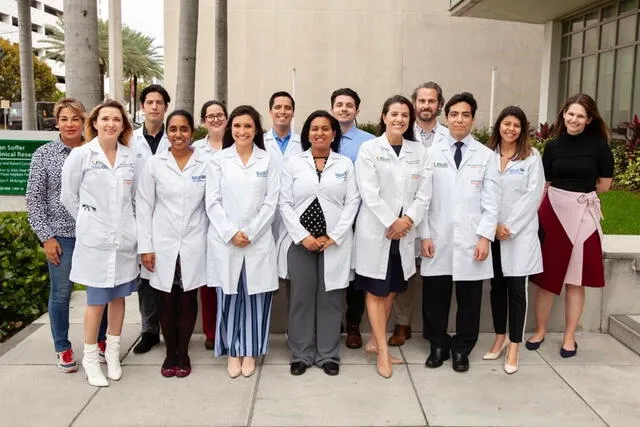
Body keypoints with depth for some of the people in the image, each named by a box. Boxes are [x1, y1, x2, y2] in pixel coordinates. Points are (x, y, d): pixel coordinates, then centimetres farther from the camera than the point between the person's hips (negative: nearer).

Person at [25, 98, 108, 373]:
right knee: (61, 293, 6)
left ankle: (101, 340, 28)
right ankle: (63, 349, 23)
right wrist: (46, 237, -8)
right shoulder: (44, 154, -1)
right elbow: (34, 199, -2)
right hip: (61, 234, -2)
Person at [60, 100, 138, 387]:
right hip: (95, 239, -3)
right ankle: (90, 358, 19)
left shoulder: (130, 156, 3)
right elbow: (68, 196, 2)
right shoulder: (81, 154, -5)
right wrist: (90, 222, 7)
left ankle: (112, 353, 27)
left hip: (125, 238, 3)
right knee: (97, 300, 2)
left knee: (118, 296, 11)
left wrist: (121, 220, 10)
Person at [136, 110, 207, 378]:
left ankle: (183, 353, 23)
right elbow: (144, 207, 1)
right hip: (163, 243, 0)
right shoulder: (154, 164, 0)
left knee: (188, 298, 8)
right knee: (166, 300, 7)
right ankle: (170, 353, 23)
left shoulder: (206, 163, -1)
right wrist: (145, 246, -4)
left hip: (193, 244, 0)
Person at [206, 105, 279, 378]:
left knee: (255, 297, 4)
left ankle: (250, 352, 18)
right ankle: (232, 351, 17)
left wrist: (250, 233, -9)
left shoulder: (267, 161, 7)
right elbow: (212, 202, 1)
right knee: (228, 297, 4)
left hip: (258, 241, 0)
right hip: (224, 241, 0)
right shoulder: (218, 160, 6)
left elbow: (271, 202, 1)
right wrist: (231, 233, -10)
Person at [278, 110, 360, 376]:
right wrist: (303, 236, -10)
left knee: (330, 299, 5)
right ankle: (301, 355, 17)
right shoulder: (292, 163, 5)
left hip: (335, 243, 0)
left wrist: (333, 237, -8)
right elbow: (285, 204, 0)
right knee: (301, 298, 5)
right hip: (300, 241, 0)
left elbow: (352, 202, 1)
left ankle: (328, 355, 17)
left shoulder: (345, 164, 7)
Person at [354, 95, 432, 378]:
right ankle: (383, 351, 10)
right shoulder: (369, 149, -3)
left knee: (392, 290, 12)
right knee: (376, 291, 2)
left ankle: (374, 342, 27)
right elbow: (370, 192, -11)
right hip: (375, 229, -4)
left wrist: (407, 220, -12)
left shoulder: (418, 151, 9)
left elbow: (424, 193, 3)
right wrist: (391, 222, -15)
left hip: (405, 231, 4)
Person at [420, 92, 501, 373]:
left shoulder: (486, 156, 6)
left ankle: (462, 350, 24)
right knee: (435, 297, 7)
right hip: (437, 241, 0)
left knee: (469, 298, 8)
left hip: (471, 242, 0)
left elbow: (491, 201, 2)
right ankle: (438, 346, 25)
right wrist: (424, 236, -3)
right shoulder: (431, 153, 6)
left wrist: (485, 237, -6)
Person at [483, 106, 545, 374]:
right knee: (497, 286, 10)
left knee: (516, 289, -1)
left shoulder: (532, 157, 1)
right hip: (492, 231, 2)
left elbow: (533, 196, -5)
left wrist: (510, 227, -10)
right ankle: (500, 338, 24)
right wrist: (494, 225, -8)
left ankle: (514, 347, 7)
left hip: (521, 233, -2)